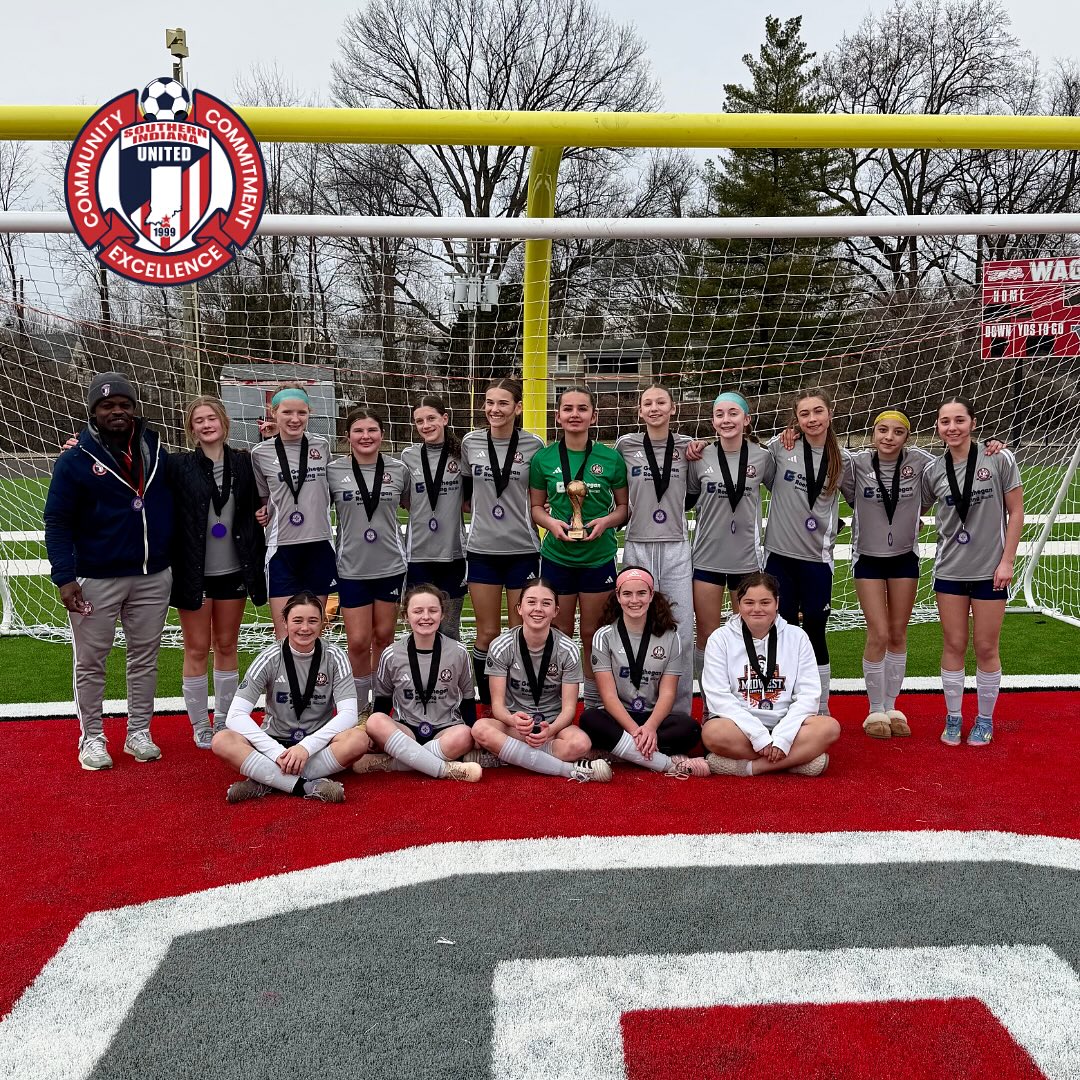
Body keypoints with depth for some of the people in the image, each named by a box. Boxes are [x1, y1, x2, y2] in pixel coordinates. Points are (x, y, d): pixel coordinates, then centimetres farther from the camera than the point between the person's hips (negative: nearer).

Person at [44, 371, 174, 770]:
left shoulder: (155, 450, 5)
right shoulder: (75, 460, -6)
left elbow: (170, 504, 11)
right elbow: (57, 523, -6)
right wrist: (64, 577, -15)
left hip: (153, 576, 4)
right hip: (96, 580, -3)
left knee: (145, 658, 12)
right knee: (91, 662, 6)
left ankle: (139, 732, 25)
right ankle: (91, 738, 20)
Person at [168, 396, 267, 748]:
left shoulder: (243, 463, 2)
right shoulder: (179, 466, -5)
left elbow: (257, 506, 11)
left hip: (233, 572, 3)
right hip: (193, 573, -2)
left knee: (227, 646, 12)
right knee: (197, 649, 5)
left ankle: (225, 721, 25)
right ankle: (200, 726, 17)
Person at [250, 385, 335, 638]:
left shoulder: (322, 446, 5)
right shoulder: (261, 454, 0)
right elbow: (263, 497, 14)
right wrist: (264, 512, -5)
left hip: (318, 546, 2)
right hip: (282, 549, -2)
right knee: (285, 637, -4)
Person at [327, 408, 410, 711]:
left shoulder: (399, 470, 1)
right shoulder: (333, 471, -3)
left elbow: (413, 507, 14)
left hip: (391, 566, 1)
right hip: (351, 569, -1)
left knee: (384, 637, 12)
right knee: (358, 642, -1)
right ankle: (358, 709, 16)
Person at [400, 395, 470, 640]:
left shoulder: (462, 454, 1)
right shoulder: (408, 457, 3)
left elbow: (472, 499, 9)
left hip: (453, 553, 0)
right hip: (418, 554, 0)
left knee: (450, 631, 8)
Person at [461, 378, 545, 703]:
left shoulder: (533, 446, -3)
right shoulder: (470, 443, 2)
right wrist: (480, 511, 5)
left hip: (523, 550, -1)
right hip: (482, 549, 1)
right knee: (487, 633, 6)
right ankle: (486, 702, 20)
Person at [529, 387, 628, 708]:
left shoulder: (610, 458, -2)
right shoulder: (543, 459, 0)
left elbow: (624, 506, 6)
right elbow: (536, 506, 9)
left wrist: (606, 521, -13)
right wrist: (550, 521, -11)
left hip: (599, 557, 0)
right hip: (556, 556, 1)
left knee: (592, 633, 8)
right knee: (560, 633, 8)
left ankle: (594, 701, 22)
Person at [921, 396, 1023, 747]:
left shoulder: (999, 459, -7)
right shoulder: (933, 471, 0)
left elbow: (1016, 512, -5)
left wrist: (1007, 560, -8)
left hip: (990, 570, -2)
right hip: (949, 570, 2)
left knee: (986, 647, 5)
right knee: (953, 645, 7)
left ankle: (985, 719, 22)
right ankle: (953, 718, 21)